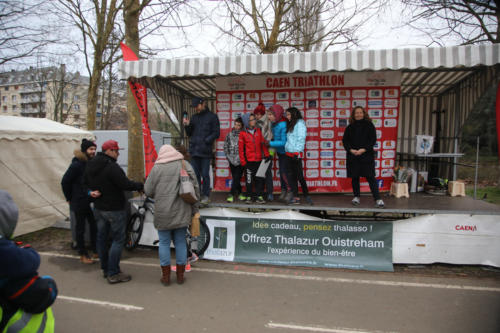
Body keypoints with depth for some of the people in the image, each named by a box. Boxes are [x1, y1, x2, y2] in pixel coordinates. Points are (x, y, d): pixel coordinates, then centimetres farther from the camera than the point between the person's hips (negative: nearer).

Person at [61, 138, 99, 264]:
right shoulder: (76, 164, -15)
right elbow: (65, 182, -9)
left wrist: (92, 192, -1)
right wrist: (69, 198, -3)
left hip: (91, 201, 6)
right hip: (79, 202, -6)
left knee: (94, 225, 8)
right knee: (80, 228, 7)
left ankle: (95, 250, 23)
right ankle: (83, 254, 19)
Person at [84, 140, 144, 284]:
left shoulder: (90, 165, 7)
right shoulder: (111, 166, -22)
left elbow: (86, 183, 19)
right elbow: (125, 184, -24)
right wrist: (141, 186, -11)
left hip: (98, 207, 9)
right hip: (114, 209, -9)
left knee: (101, 238, 15)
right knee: (118, 239, -1)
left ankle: (105, 269, 27)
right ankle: (113, 273, 2)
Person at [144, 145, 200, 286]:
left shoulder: (157, 168, -5)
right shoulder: (185, 165, 2)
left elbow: (148, 191, -3)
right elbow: (195, 188, 2)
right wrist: (194, 209, 10)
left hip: (163, 213, -2)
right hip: (182, 212, 2)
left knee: (164, 243, 10)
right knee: (180, 242, 12)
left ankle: (166, 277, 18)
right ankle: (180, 276, 20)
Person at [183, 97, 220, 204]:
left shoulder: (212, 117, 2)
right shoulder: (194, 117, 16)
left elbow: (216, 133, -3)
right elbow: (189, 134, 17)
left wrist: (205, 141, -13)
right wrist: (187, 125, -1)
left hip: (205, 151, -4)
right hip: (194, 150, 5)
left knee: (205, 174, -1)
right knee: (195, 174, 7)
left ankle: (205, 195, 10)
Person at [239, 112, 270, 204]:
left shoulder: (258, 131, 6)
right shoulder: (243, 133, -3)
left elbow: (263, 143, 9)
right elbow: (240, 149, -1)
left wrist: (266, 154, 0)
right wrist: (243, 162, -4)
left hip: (259, 160, 3)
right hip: (249, 161, -2)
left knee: (259, 179, 3)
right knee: (249, 179, 5)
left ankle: (259, 196, 13)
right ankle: (249, 196, 17)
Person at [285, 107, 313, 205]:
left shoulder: (300, 123, -4)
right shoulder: (290, 125, 21)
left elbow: (301, 138, -12)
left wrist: (297, 151, -17)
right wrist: (287, 148, 10)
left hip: (296, 153, -8)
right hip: (289, 153, 8)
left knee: (299, 176, -8)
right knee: (292, 176, 7)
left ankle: (306, 196, 1)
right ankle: (295, 197, 11)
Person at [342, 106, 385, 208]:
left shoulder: (369, 125, 3)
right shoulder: (350, 127, 9)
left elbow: (373, 140, -2)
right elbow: (345, 140, 7)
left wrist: (363, 150, -14)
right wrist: (351, 150, -11)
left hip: (367, 155, -2)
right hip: (353, 156, 3)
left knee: (371, 177, -6)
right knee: (355, 177, 8)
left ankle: (378, 199, -4)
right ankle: (356, 197, 22)